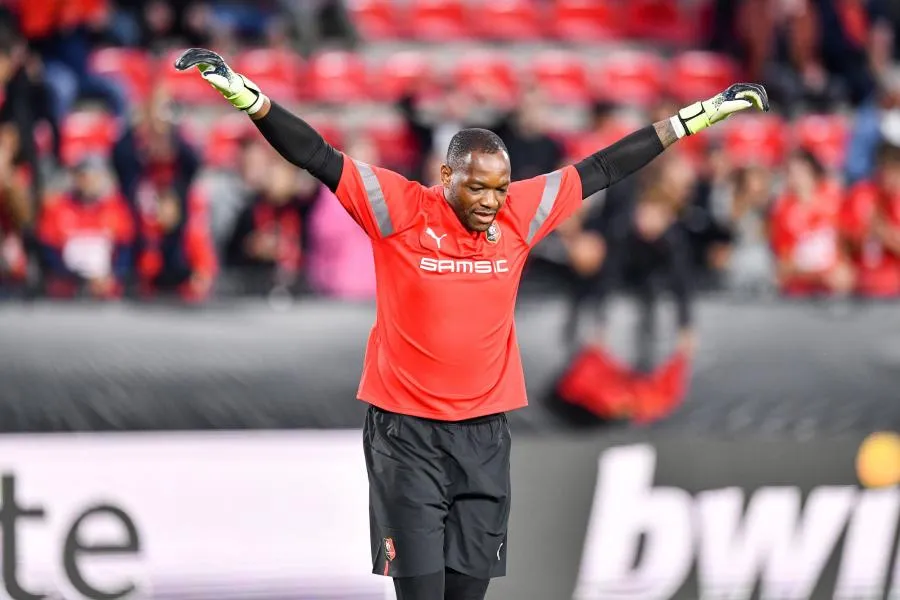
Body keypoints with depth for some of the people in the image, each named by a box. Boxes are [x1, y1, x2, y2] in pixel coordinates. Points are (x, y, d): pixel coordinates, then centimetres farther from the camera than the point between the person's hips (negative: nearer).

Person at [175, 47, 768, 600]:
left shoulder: (521, 214, 2)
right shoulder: (401, 210, -8)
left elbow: (603, 169, 10)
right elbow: (319, 157, -12)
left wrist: (699, 115, 14)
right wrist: (245, 93, -22)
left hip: (485, 431, 4)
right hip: (407, 431, -4)